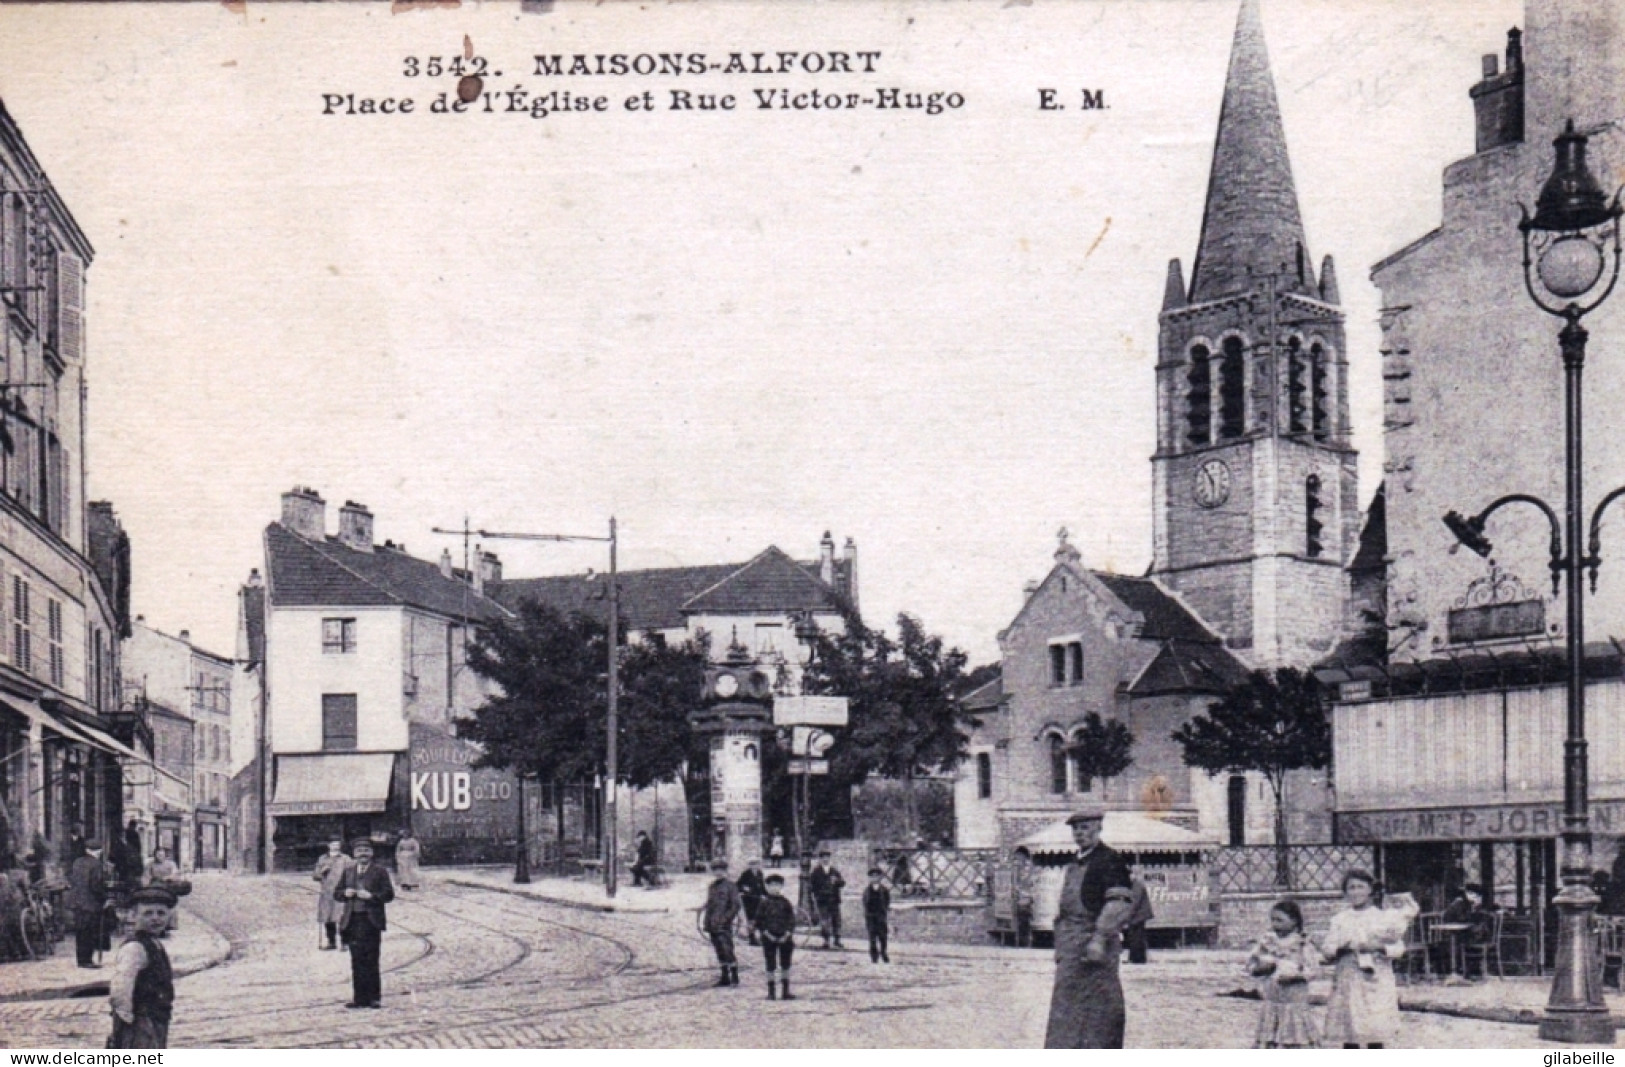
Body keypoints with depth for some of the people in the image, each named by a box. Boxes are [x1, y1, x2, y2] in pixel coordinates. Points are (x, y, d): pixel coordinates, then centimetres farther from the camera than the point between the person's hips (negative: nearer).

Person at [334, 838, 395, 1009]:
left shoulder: (380, 871, 3)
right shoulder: (348, 873, 18)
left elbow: (389, 894, -3)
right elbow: (336, 894, 19)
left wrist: (371, 896, -17)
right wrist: (345, 893, -3)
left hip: (371, 921, -4)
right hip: (353, 921, 4)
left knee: (371, 961, -5)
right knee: (357, 961, 5)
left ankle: (374, 997, -1)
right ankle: (360, 998, 9)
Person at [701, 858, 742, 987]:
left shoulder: (731, 886, -4)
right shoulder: (712, 886, 15)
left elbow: (735, 906, -9)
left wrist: (725, 919, -16)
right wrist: (704, 919, 14)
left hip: (724, 926, -7)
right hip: (712, 926, 7)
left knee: (727, 952, -8)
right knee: (720, 952, 10)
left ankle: (734, 977, 0)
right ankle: (725, 977, 15)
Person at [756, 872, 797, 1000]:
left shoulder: (786, 902, 4)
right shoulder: (765, 903, 0)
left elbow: (792, 919, 3)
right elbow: (759, 920, -1)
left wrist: (788, 933, -9)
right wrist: (766, 933, -11)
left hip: (784, 938, 2)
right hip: (769, 937, -2)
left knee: (786, 965, 7)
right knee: (771, 966, -1)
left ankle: (786, 991, 15)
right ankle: (771, 992, 6)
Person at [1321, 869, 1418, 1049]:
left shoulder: (1383, 916, 8)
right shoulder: (1340, 919, 10)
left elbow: (1398, 947, 4)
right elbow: (1326, 950, 5)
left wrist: (1379, 948, -14)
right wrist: (1342, 948, -15)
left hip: (1376, 982, -1)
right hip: (1348, 981, 1)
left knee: (1376, 1038, -3)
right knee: (1350, 1039, 0)